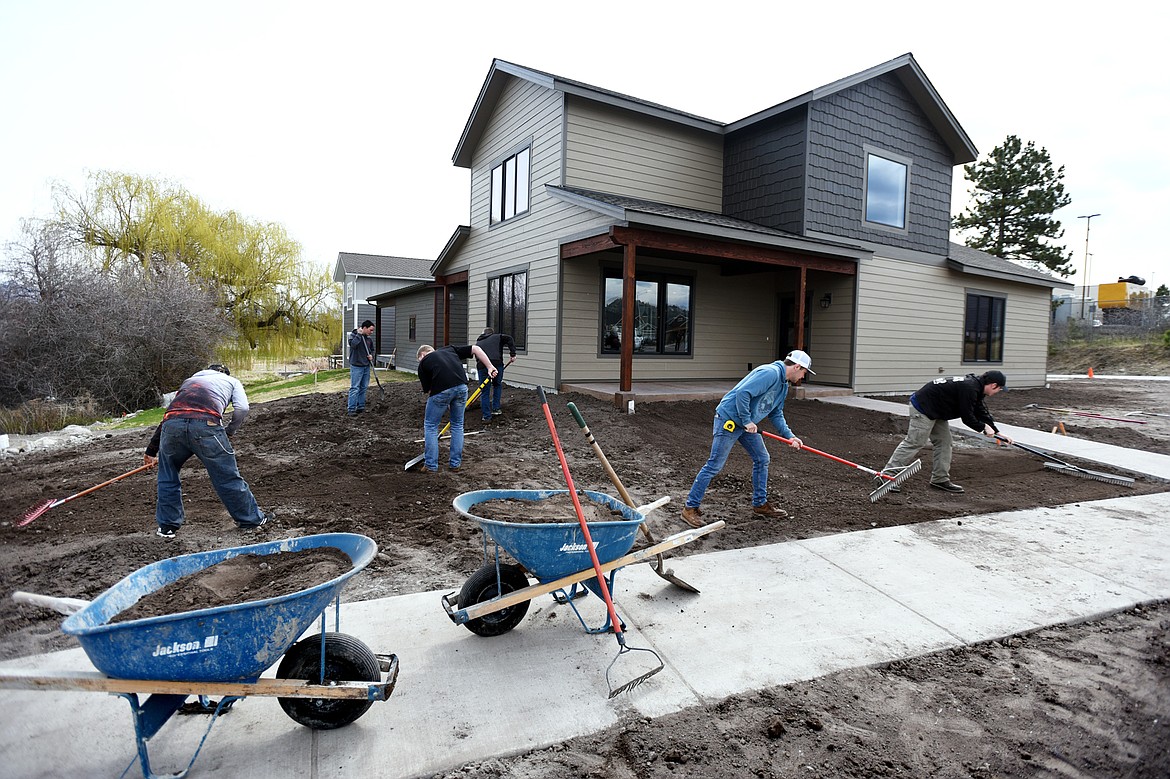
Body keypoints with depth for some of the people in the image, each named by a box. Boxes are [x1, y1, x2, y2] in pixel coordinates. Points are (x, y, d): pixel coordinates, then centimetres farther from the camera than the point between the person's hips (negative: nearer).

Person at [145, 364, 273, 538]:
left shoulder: (190, 380, 41)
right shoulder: (232, 381, 30)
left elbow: (169, 416, 42)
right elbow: (242, 409, 8)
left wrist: (151, 450, 47)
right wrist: (228, 432, 21)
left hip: (172, 425, 4)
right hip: (206, 424, -4)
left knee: (167, 476, 27)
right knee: (228, 477, 8)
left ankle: (167, 526, 33)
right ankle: (252, 518, 22)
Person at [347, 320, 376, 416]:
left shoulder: (369, 338, 9)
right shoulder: (353, 334, -8)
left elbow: (372, 349, 23)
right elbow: (353, 344, -28)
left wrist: (371, 355, 2)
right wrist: (359, 334, -22)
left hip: (366, 366, 7)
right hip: (356, 366, -7)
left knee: (364, 387, 11)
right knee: (355, 388, -8)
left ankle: (361, 407, 20)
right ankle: (351, 409, -5)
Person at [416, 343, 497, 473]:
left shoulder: (423, 363, 21)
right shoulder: (450, 349, 29)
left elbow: (428, 390, 20)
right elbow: (475, 349, 20)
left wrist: (446, 407, 28)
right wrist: (489, 367, 15)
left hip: (441, 390, -3)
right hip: (461, 387, 3)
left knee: (430, 425, 16)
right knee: (457, 425, 22)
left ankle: (431, 466, 17)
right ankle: (455, 463, 26)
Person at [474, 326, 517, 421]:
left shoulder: (478, 342, 30)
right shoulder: (497, 337, 20)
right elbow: (509, 339, 1)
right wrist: (512, 353, 0)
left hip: (482, 366, 1)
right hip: (497, 364, -1)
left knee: (484, 392, 9)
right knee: (497, 385, 25)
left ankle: (486, 416, 12)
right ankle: (496, 409, 25)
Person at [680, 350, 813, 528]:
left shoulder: (783, 385, 14)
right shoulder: (770, 373, -19)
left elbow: (776, 414, 18)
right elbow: (743, 392, -29)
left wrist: (789, 436, 6)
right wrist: (747, 421, -22)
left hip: (747, 423, 10)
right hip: (729, 419, -10)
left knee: (762, 459, 14)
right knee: (714, 465, -7)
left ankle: (760, 504, 30)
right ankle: (690, 508, 1)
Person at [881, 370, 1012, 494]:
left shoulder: (974, 385, 12)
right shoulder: (969, 388, -21)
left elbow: (982, 411, 21)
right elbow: (967, 417, -17)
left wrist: (997, 432, 21)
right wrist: (983, 427, 0)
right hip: (923, 408, -11)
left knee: (944, 442, 11)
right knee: (913, 443, -11)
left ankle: (940, 479, 16)